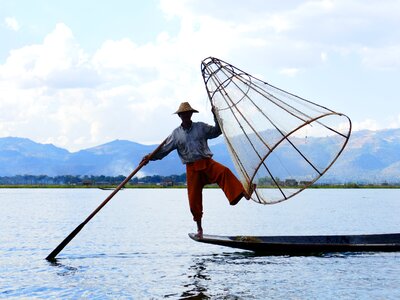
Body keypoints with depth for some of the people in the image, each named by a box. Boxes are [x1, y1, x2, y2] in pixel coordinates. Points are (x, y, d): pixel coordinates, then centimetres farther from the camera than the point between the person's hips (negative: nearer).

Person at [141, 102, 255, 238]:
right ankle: (199, 228, 17)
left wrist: (216, 116, -3)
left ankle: (244, 193, -48)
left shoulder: (201, 127, 8)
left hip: (207, 163, -1)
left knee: (224, 172, -33)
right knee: (194, 199, 1)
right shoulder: (176, 134, 9)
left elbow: (217, 131, 10)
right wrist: (150, 157, -3)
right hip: (192, 168, 1)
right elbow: (164, 149, 8)